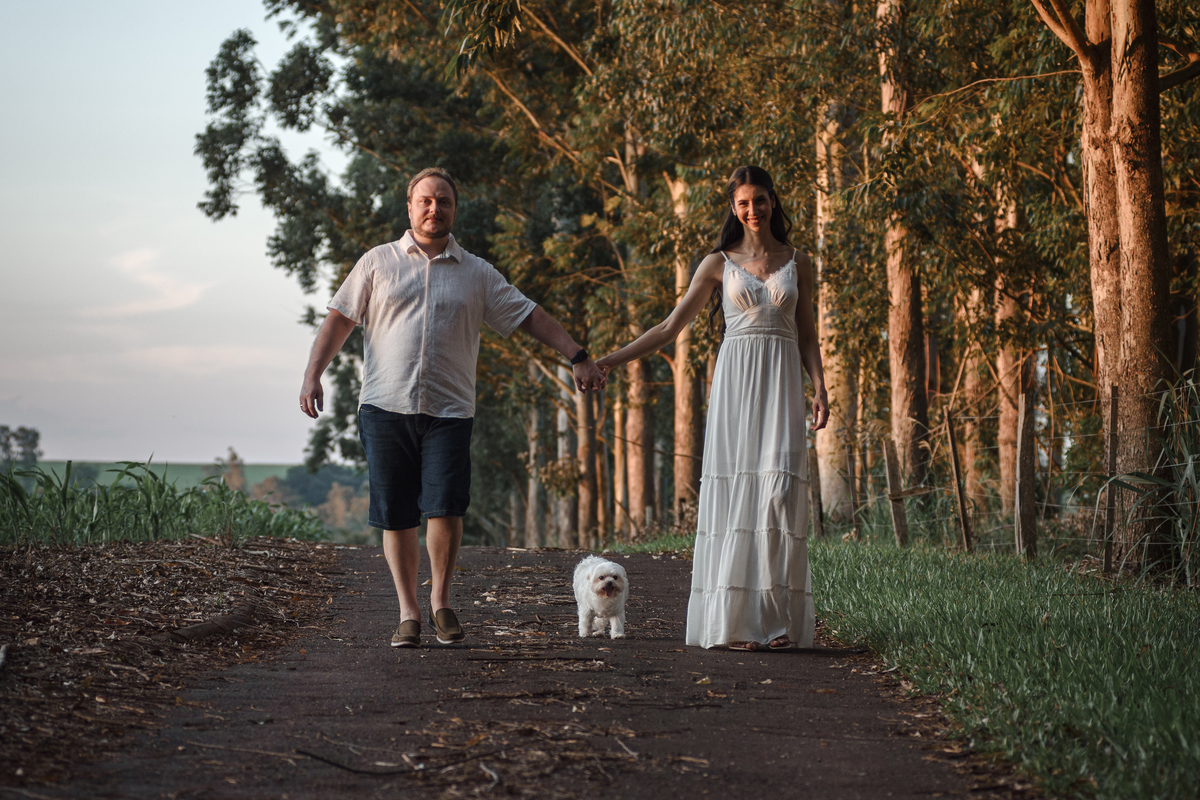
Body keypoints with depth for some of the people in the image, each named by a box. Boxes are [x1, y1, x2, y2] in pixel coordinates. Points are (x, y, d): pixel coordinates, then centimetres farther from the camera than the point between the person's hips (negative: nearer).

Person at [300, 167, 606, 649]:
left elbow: (529, 317, 12)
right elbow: (340, 318, 8)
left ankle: (440, 600, 10)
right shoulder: (378, 262, 10)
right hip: (385, 408, 0)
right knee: (396, 516, 1)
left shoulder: (477, 274, 12)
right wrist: (313, 373, -3)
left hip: (449, 411, 0)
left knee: (444, 509, -11)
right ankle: (408, 613, 13)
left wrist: (577, 356, 5)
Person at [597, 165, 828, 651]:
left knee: (779, 494, -11)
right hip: (736, 380, 0)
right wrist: (613, 360, 0)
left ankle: (779, 619, -6)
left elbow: (806, 335, 14)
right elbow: (671, 327, 7)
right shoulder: (719, 264, 8)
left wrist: (819, 389, -1)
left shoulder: (798, 264, 12)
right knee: (735, 495, -7)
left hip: (782, 382, 0)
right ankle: (736, 619, -4)